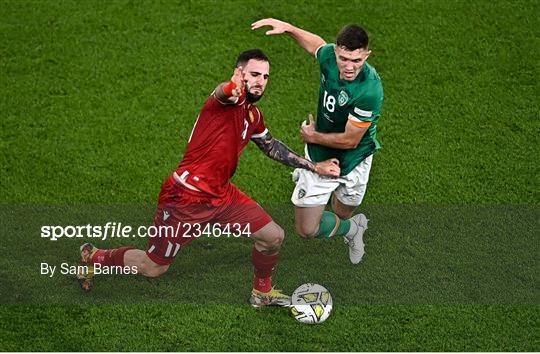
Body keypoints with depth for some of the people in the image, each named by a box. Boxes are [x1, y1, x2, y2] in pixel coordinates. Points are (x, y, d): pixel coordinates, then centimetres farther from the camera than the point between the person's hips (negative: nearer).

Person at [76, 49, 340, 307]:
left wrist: (314, 167, 26)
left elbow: (272, 147, 28)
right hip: (185, 199, -8)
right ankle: (93, 258, 30)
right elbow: (223, 93, -45)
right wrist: (232, 89, -70)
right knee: (153, 268, 4)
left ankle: (262, 292, 32)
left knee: (274, 237, 5)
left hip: (220, 196, 8)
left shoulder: (253, 116, 9)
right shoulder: (233, 97, -18)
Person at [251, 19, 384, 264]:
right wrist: (287, 28, -2)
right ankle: (352, 228, 34)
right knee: (307, 230, 1)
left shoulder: (370, 91, -35)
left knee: (342, 216, 21)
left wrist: (313, 136, -11)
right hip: (319, 156, 4)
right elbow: (316, 44, 10)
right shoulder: (329, 55, -19)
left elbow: (350, 141, -25)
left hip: (354, 160, -3)